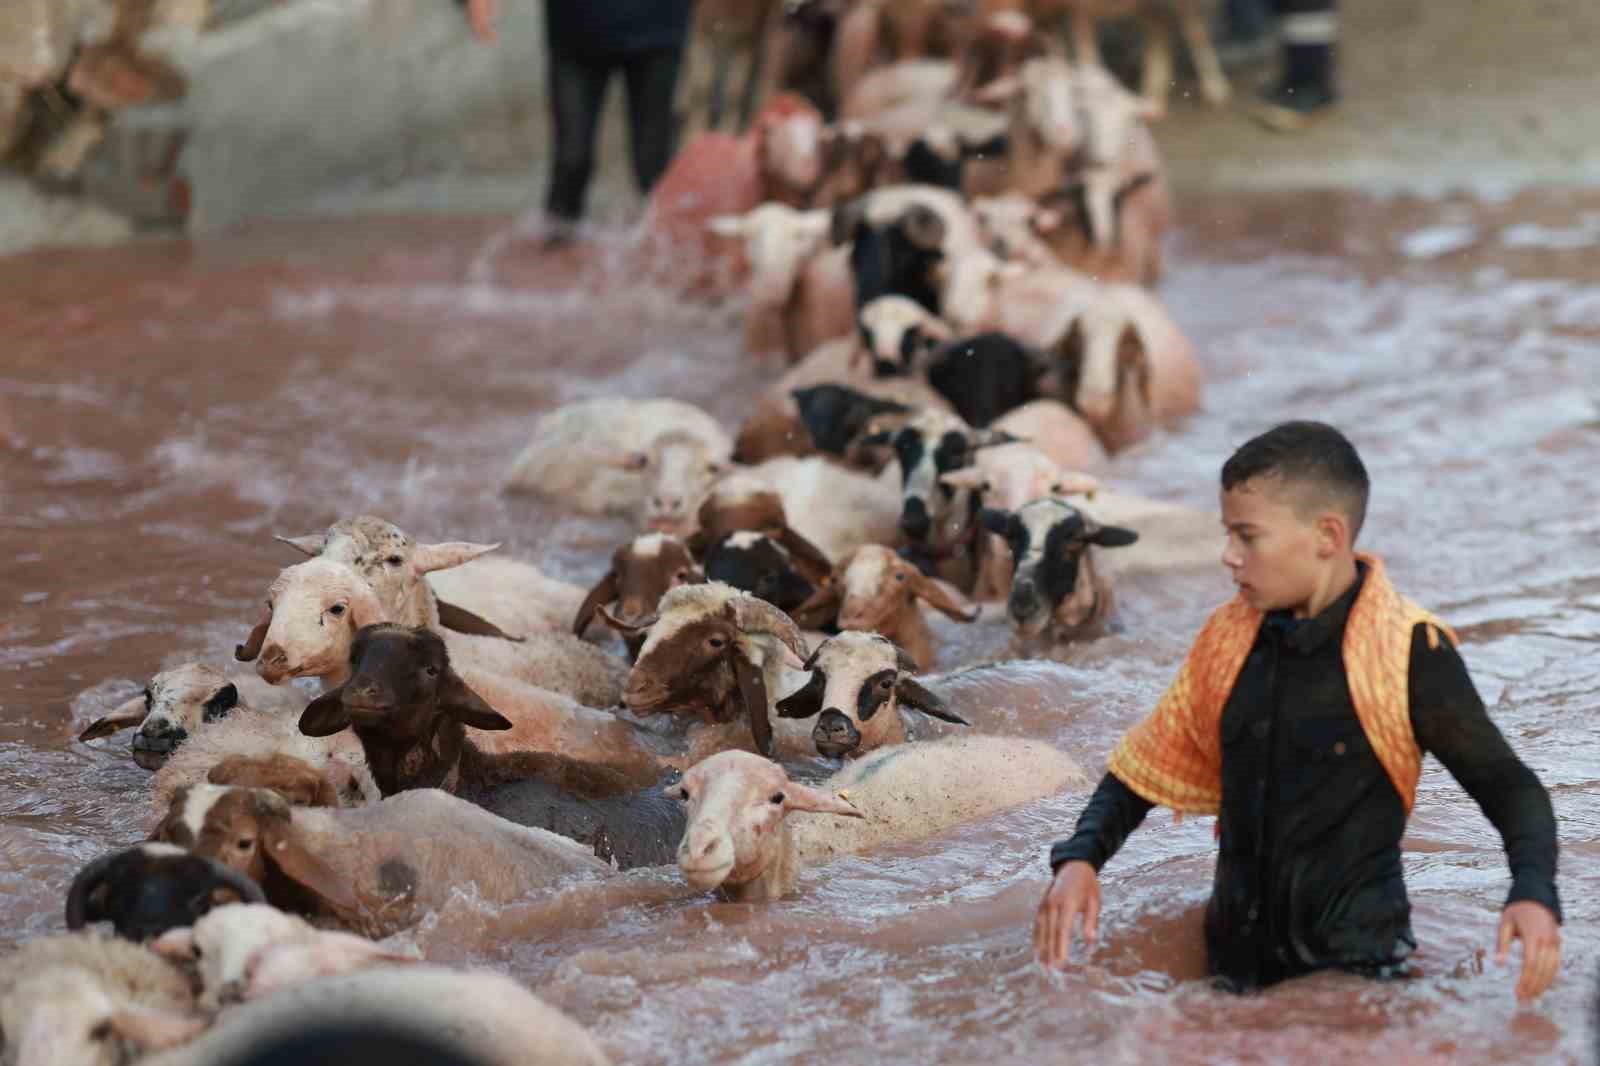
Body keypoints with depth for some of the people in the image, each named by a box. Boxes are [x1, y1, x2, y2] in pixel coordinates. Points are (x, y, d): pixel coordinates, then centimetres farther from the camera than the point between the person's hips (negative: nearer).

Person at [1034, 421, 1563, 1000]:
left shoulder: (1409, 653, -12)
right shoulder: (1229, 642, 4)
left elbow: (1506, 785, -6)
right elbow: (1151, 763, 12)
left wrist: (1534, 893, -25)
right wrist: (1079, 859, -6)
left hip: (1355, 970, -5)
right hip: (1235, 965, 5)